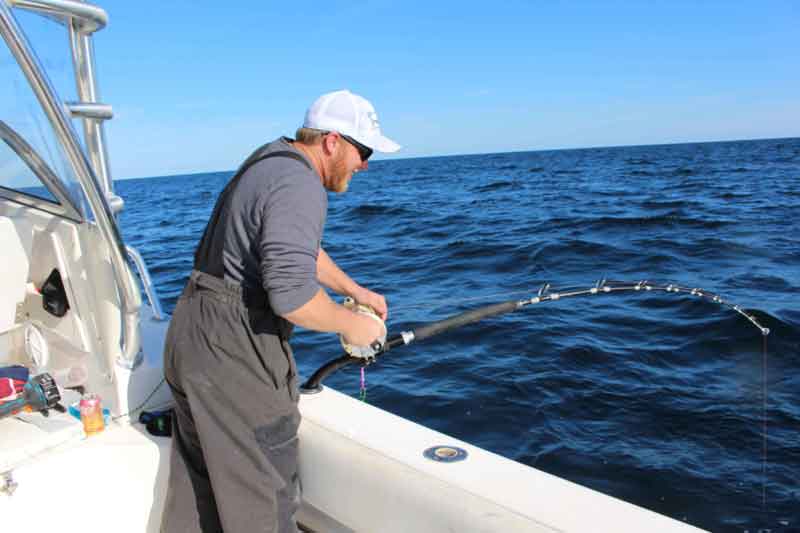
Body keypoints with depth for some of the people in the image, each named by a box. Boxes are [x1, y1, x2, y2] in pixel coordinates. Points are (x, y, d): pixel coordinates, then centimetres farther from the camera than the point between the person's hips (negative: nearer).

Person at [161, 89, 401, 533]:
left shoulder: (273, 159, 12)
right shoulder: (299, 185, -21)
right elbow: (291, 294, -30)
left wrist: (355, 290, 23)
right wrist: (350, 324, -13)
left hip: (192, 336, 10)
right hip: (232, 353, -10)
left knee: (197, 479, 24)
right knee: (265, 494, 5)